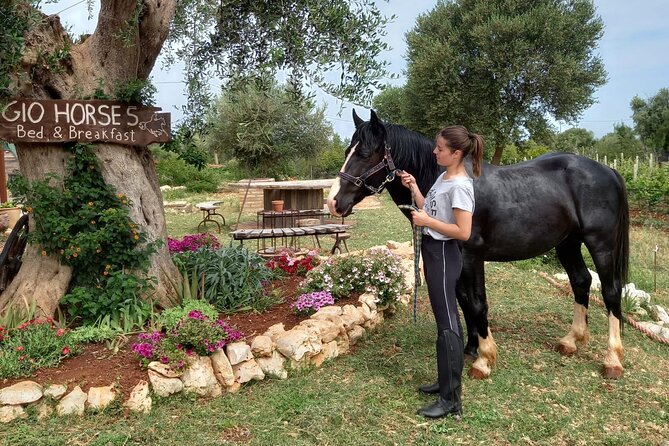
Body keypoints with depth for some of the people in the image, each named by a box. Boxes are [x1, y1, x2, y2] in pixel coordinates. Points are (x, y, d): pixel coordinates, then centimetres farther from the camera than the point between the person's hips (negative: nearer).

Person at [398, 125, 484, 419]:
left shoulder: (460, 186, -20)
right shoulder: (443, 177, 10)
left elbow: (463, 232, -24)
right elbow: (429, 210, 13)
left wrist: (427, 221, -20)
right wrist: (413, 187, 5)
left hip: (443, 255, -10)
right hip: (432, 252, 10)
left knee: (447, 325, -5)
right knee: (445, 320, 17)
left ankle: (451, 400, 3)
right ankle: (447, 381, 31)